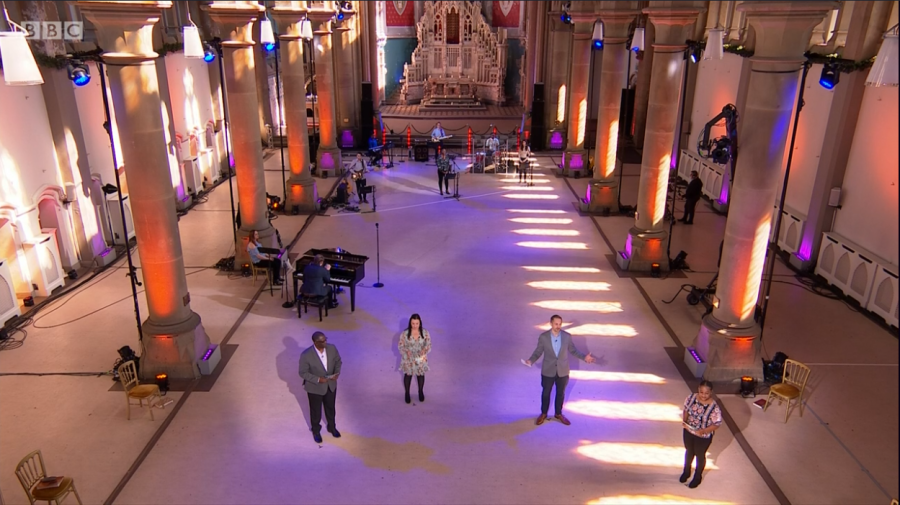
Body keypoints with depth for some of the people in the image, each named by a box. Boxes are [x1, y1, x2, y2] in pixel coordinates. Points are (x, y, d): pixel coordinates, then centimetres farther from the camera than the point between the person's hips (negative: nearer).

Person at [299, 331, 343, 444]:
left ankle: (331, 427, 53)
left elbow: (338, 361, 0)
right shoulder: (306, 355, -29)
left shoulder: (332, 348, -18)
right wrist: (318, 379, -27)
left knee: (330, 408, 26)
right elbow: (303, 373, -18)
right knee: (316, 411, 21)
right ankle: (316, 431, 48)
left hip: (331, 385, 4)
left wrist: (337, 373, -17)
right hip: (315, 388, -3)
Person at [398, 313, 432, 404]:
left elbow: (428, 344, -9)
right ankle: (407, 393, 44)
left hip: (421, 359, 1)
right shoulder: (405, 333, -20)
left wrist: (425, 351, -28)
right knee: (408, 375, 19)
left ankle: (421, 391, 47)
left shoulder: (425, 332, -16)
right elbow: (400, 345, -11)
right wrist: (406, 351, -28)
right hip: (408, 359, -1)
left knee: (420, 375, 20)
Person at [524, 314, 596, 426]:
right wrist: (531, 360, -22)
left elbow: (573, 350, 1)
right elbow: (538, 351, -6)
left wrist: (584, 357, -11)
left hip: (563, 371, 1)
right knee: (546, 393, 15)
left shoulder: (567, 336, -10)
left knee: (561, 393, 17)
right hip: (548, 371, -1)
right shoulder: (543, 337, -14)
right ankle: (543, 414, 35)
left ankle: (559, 414, 37)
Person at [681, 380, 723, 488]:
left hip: (703, 437, -4)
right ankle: (686, 471, 53)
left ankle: (697, 476, 47)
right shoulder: (691, 397, -17)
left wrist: (703, 431, -30)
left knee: (700, 455, 21)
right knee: (689, 451, 27)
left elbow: (717, 424, -20)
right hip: (688, 432, 4)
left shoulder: (714, 407, -29)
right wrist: (684, 421, -16)